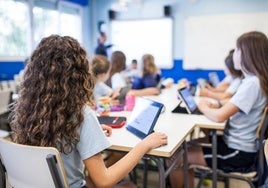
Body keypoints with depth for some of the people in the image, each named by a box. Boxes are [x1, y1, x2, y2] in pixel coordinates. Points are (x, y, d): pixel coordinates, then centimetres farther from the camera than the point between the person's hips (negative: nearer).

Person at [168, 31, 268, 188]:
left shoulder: (252, 84, -23)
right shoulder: (255, 80, 8)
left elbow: (219, 116, -27)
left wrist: (203, 107, -7)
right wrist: (213, 106, 3)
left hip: (238, 154, -9)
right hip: (233, 143, 10)